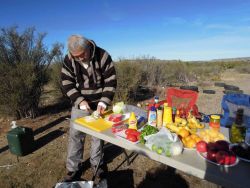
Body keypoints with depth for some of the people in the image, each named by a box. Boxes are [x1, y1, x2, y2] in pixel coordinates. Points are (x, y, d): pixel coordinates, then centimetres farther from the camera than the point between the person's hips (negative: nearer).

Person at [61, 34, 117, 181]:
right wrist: (80, 101, -20)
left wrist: (103, 102, -22)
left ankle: (97, 163, 32)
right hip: (80, 104, 1)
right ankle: (73, 169, 22)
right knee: (75, 135, 4)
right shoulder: (69, 60, -11)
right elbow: (67, 84, -7)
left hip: (99, 104, -1)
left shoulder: (103, 56, -16)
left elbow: (111, 82, -13)